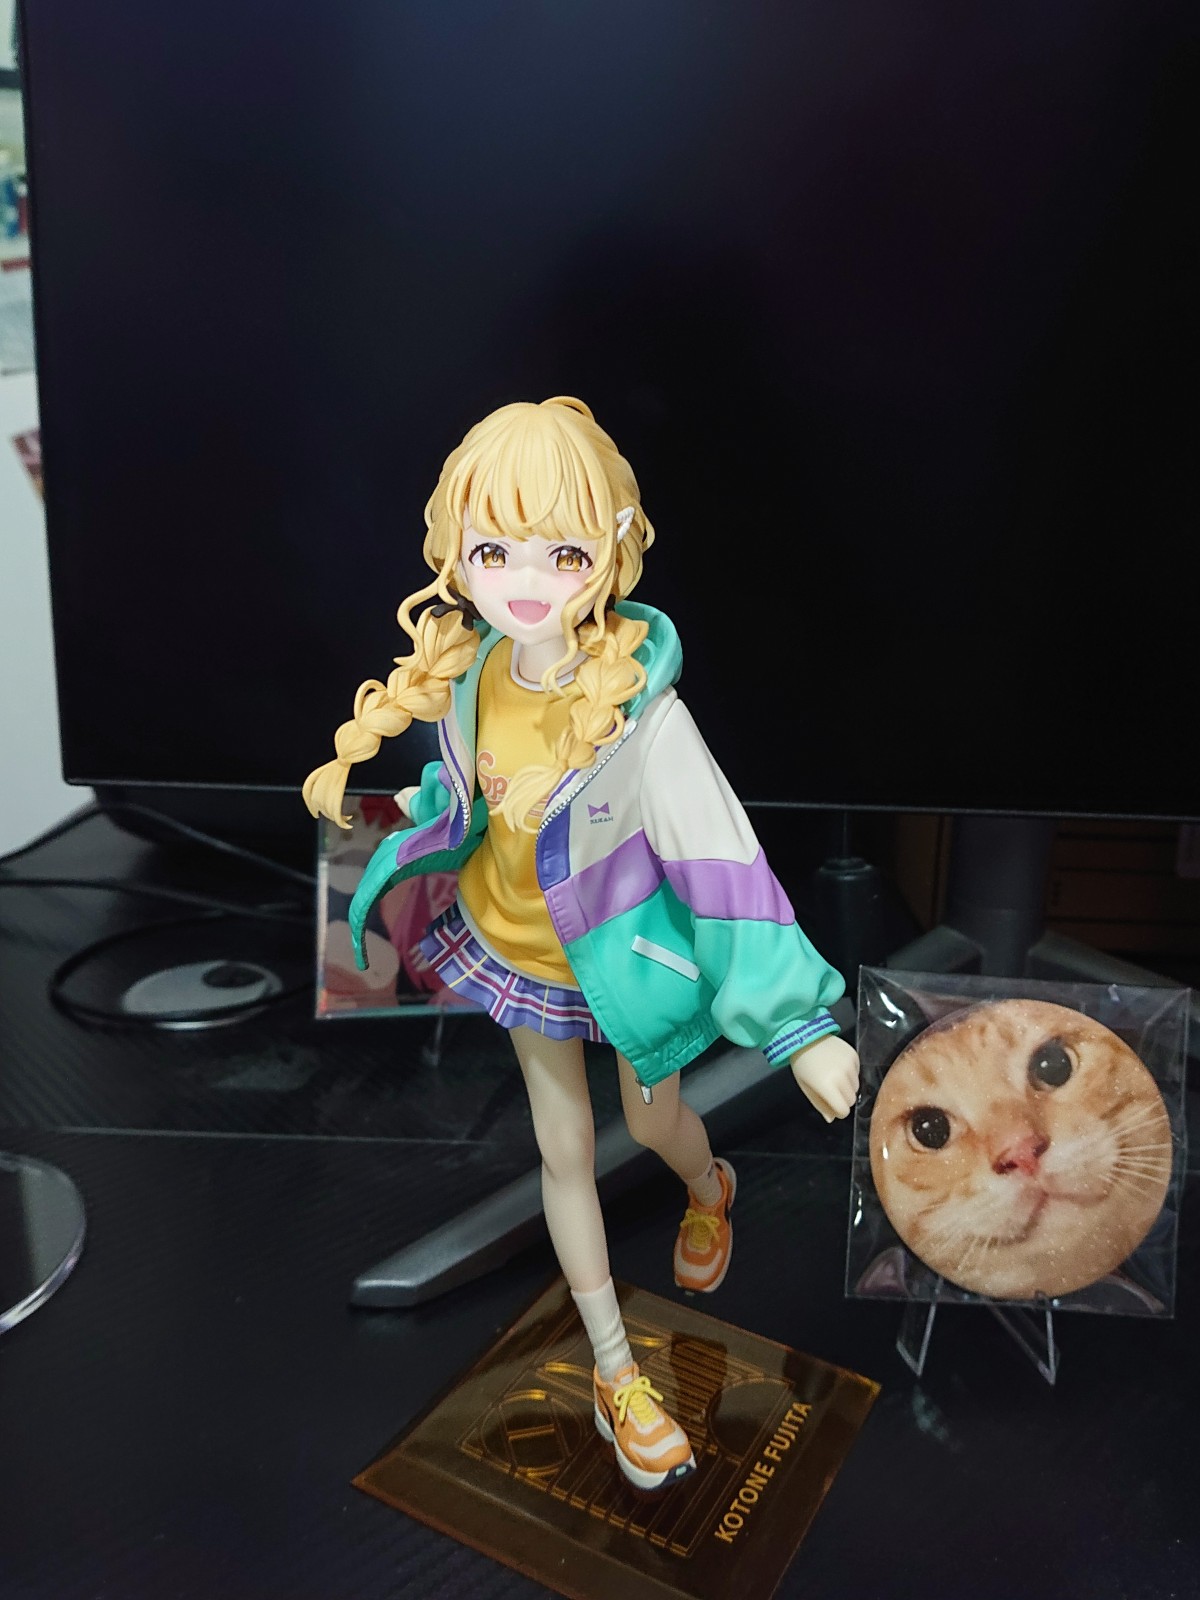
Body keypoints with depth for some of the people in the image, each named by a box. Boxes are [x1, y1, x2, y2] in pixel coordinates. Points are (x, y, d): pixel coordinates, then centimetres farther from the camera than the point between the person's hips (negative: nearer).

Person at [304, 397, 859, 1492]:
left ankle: (709, 1193, 63)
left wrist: (802, 1027, -34)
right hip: (516, 943, 4)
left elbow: (722, 862, -34)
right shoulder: (473, 669, -18)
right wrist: (352, 774, 18)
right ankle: (615, 1369, 37)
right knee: (564, 1149, 16)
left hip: (625, 951, -4)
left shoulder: (639, 706, -34)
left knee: (654, 1122, 22)